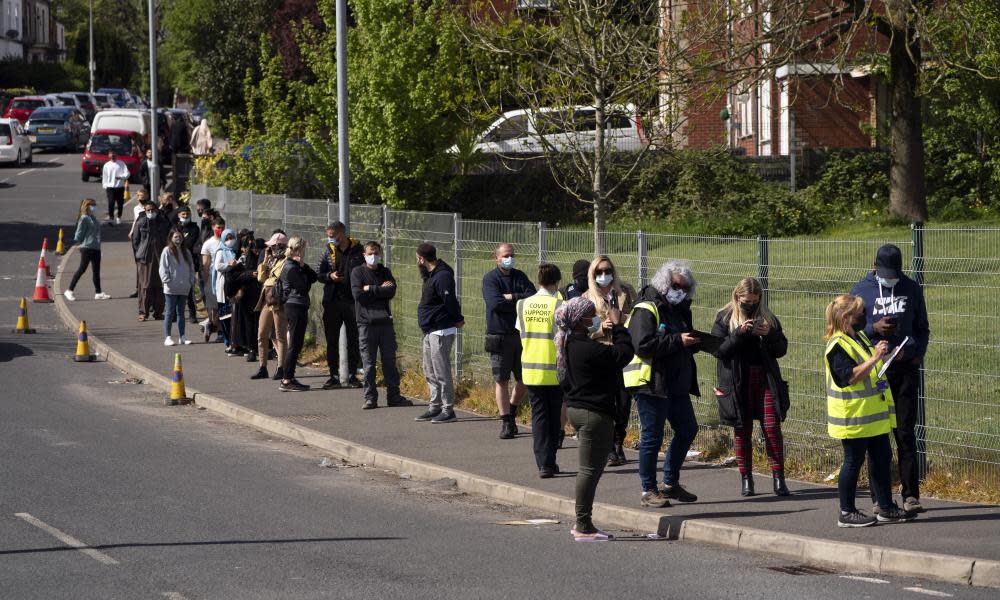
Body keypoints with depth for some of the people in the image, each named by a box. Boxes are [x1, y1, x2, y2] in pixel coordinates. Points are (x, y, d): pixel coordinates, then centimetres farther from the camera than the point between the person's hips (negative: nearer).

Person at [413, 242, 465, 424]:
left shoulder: (442, 276, -20)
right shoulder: (431, 275, 13)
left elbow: (449, 300, -24)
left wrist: (458, 320, -14)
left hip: (441, 332, -11)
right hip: (430, 332, 11)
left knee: (441, 372, -8)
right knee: (430, 373, 16)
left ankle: (448, 410, -4)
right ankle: (435, 407, 24)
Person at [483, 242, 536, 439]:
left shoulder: (520, 276, 10)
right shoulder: (490, 279, -3)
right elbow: (495, 303, -18)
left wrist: (511, 297, -12)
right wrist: (520, 301, -10)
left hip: (521, 334, 4)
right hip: (499, 336, -4)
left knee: (525, 379, 6)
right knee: (501, 380, -1)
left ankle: (512, 410, 28)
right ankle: (506, 422, 5)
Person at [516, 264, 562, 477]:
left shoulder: (523, 304, 1)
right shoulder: (558, 305, -11)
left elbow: (521, 335, 7)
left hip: (531, 369, 3)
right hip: (554, 369, -3)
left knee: (538, 414, 6)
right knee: (554, 415, 11)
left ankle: (544, 463, -2)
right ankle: (549, 461, 15)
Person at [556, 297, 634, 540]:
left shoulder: (569, 345, 9)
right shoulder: (587, 349, -22)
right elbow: (624, 353, -20)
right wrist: (618, 326, -8)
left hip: (576, 409, 11)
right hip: (595, 413, -11)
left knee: (590, 469, 18)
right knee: (590, 469, -4)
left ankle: (583, 523, 23)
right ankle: (584, 526, 0)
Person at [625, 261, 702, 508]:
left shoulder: (679, 310, 16)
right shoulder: (646, 310, -12)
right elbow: (642, 345, -24)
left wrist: (692, 343, 4)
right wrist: (677, 341, -24)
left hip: (677, 384, 9)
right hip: (651, 383, -9)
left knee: (688, 429, 14)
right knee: (651, 436, -4)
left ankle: (671, 483, 26)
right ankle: (648, 491, 4)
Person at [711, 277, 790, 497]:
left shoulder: (768, 318, 9)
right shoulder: (724, 318, 1)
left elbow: (781, 349, 9)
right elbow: (717, 349, -9)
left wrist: (769, 335, -10)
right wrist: (739, 333, -20)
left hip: (766, 379, 1)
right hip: (737, 383, -1)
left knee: (772, 427, -6)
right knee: (742, 430, 4)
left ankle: (778, 477, -3)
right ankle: (746, 478, 12)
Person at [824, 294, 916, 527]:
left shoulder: (860, 338, 16)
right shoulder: (838, 345, -16)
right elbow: (849, 376, -26)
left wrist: (881, 355, 16)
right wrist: (874, 359, -28)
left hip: (874, 416, 10)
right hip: (853, 418, -10)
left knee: (882, 459, 11)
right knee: (853, 462, -3)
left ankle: (886, 508, 19)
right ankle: (846, 513, 6)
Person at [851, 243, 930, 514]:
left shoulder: (911, 289, 9)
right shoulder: (861, 290, 2)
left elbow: (922, 327, 17)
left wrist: (918, 354, 1)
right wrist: (873, 328, -16)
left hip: (906, 369, 1)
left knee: (905, 433, -2)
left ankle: (910, 494, -3)